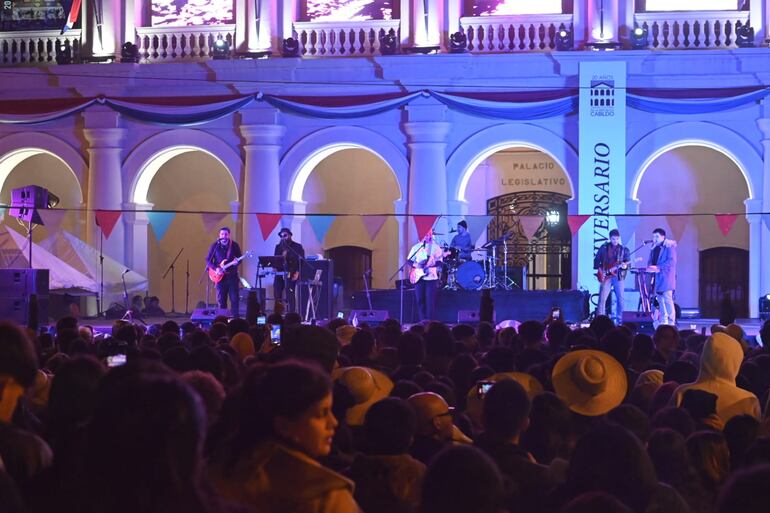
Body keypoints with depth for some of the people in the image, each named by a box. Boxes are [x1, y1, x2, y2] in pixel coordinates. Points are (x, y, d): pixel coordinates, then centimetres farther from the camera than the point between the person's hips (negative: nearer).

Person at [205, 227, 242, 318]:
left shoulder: (234, 245, 3)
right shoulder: (215, 246, 1)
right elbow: (208, 260, 3)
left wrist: (236, 262, -16)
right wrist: (215, 268, -13)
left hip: (232, 276, 0)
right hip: (220, 276, 0)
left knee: (234, 299, -4)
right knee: (221, 299, 3)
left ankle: (235, 317, 1)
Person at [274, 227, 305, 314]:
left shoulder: (297, 247, 3)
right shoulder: (278, 246, 16)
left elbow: (301, 261, -1)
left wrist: (297, 272, -12)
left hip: (291, 274, -4)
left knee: (290, 296, -11)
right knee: (277, 295, -1)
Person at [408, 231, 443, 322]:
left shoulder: (435, 247, 3)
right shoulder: (416, 247, 9)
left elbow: (439, 261, -2)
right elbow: (410, 260, 10)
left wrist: (431, 264, -19)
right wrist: (415, 265, -9)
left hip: (431, 277, -3)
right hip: (419, 277, 3)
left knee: (430, 300, -6)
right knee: (420, 300, 4)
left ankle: (430, 321, -4)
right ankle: (422, 321, 10)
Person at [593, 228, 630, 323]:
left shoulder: (624, 249, 7)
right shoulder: (604, 248, 6)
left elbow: (628, 262, 3)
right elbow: (596, 260, 8)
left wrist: (625, 266, -19)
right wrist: (600, 270, -6)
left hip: (619, 276, 1)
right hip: (606, 276, -1)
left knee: (620, 299, 0)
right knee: (602, 298, -9)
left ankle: (619, 320, 7)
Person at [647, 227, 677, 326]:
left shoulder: (669, 246, -5)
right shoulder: (654, 247, 18)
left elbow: (672, 261, -14)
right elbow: (650, 260, 20)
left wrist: (658, 268, -20)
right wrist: (650, 267, -4)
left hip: (666, 277, -8)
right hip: (657, 278, 8)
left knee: (668, 299, -13)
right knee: (660, 300, 8)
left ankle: (671, 323, -14)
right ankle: (663, 323, 12)